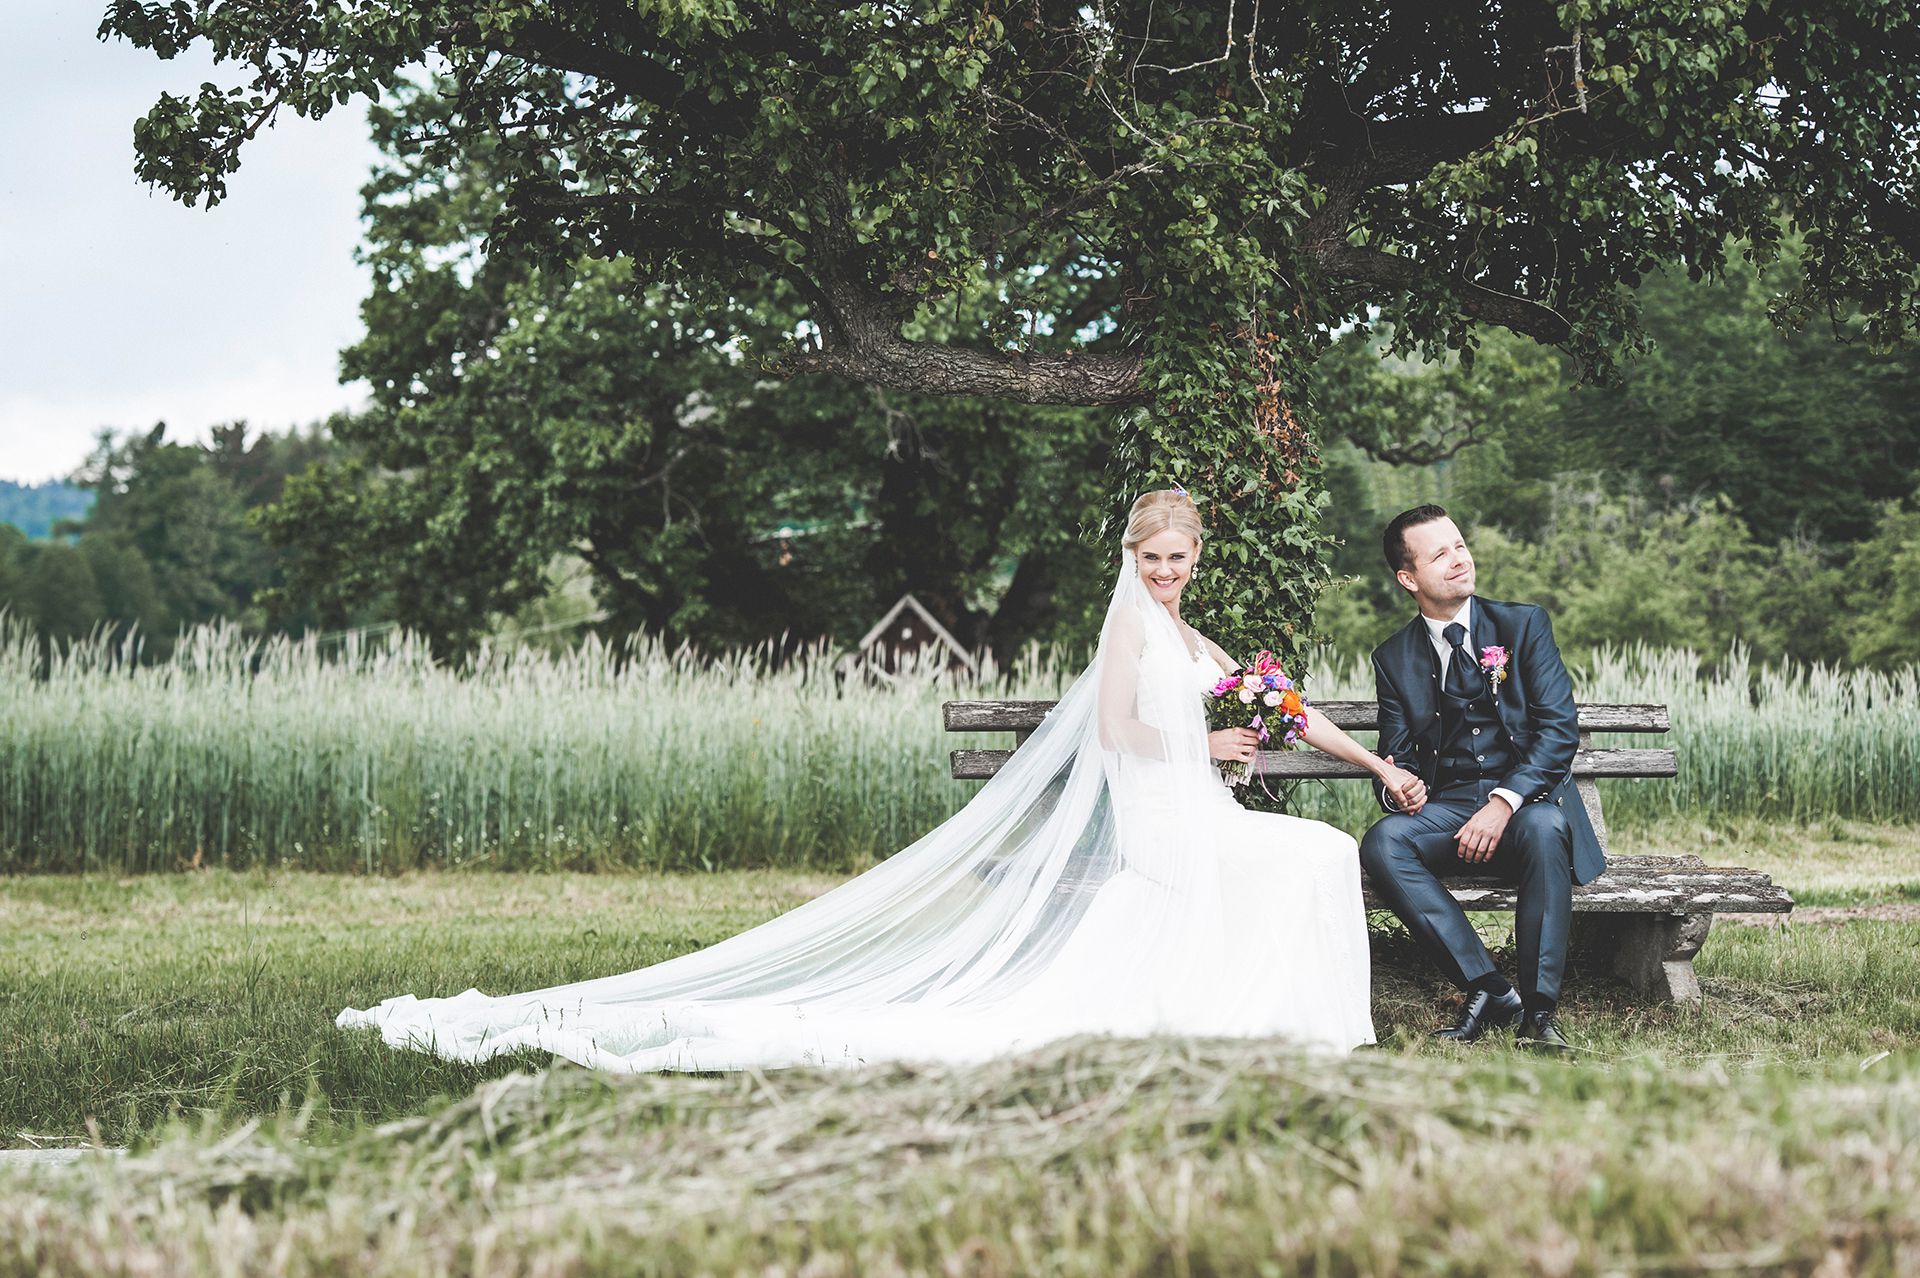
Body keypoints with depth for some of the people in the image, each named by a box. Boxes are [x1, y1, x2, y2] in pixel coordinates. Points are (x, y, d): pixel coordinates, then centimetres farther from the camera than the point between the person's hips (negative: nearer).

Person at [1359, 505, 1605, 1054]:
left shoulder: (1524, 624, 3)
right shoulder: (1394, 658, 10)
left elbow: (1559, 729, -7)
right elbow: (1396, 756, 12)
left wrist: (1504, 803, -22)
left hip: (1527, 801, -2)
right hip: (1446, 812, 2)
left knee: (1544, 827, -38)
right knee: (1382, 843, -29)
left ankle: (1540, 1008, -33)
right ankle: (1490, 991, -30)